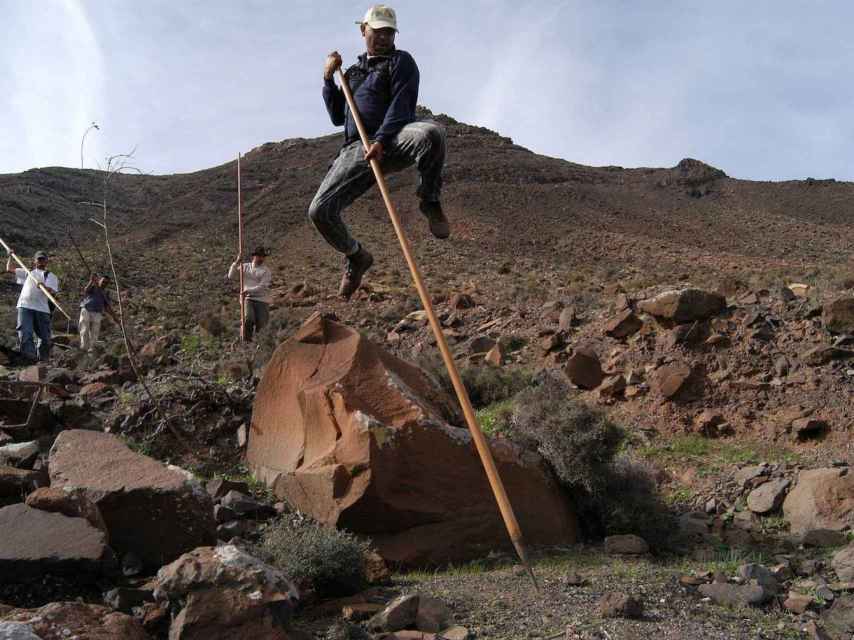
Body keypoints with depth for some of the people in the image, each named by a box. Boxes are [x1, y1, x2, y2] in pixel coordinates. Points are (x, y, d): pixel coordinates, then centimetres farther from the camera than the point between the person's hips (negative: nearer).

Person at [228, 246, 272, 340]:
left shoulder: (266, 271, 1)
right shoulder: (245, 267, 11)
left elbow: (262, 287, -11)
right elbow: (230, 276, 6)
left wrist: (248, 291, -25)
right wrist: (236, 262, -6)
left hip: (262, 301, 0)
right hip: (248, 299, 0)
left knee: (261, 324, -7)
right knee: (249, 319, -26)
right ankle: (247, 340, -9)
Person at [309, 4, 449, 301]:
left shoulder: (400, 61, 10)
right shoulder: (353, 73, 28)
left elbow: (401, 105, -7)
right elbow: (337, 117, 26)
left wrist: (381, 140, -21)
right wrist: (329, 79, 14)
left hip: (394, 141, -4)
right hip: (356, 149, 5)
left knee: (430, 132, -41)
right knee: (319, 210, -12)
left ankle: (430, 201, -16)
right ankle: (356, 255, 16)